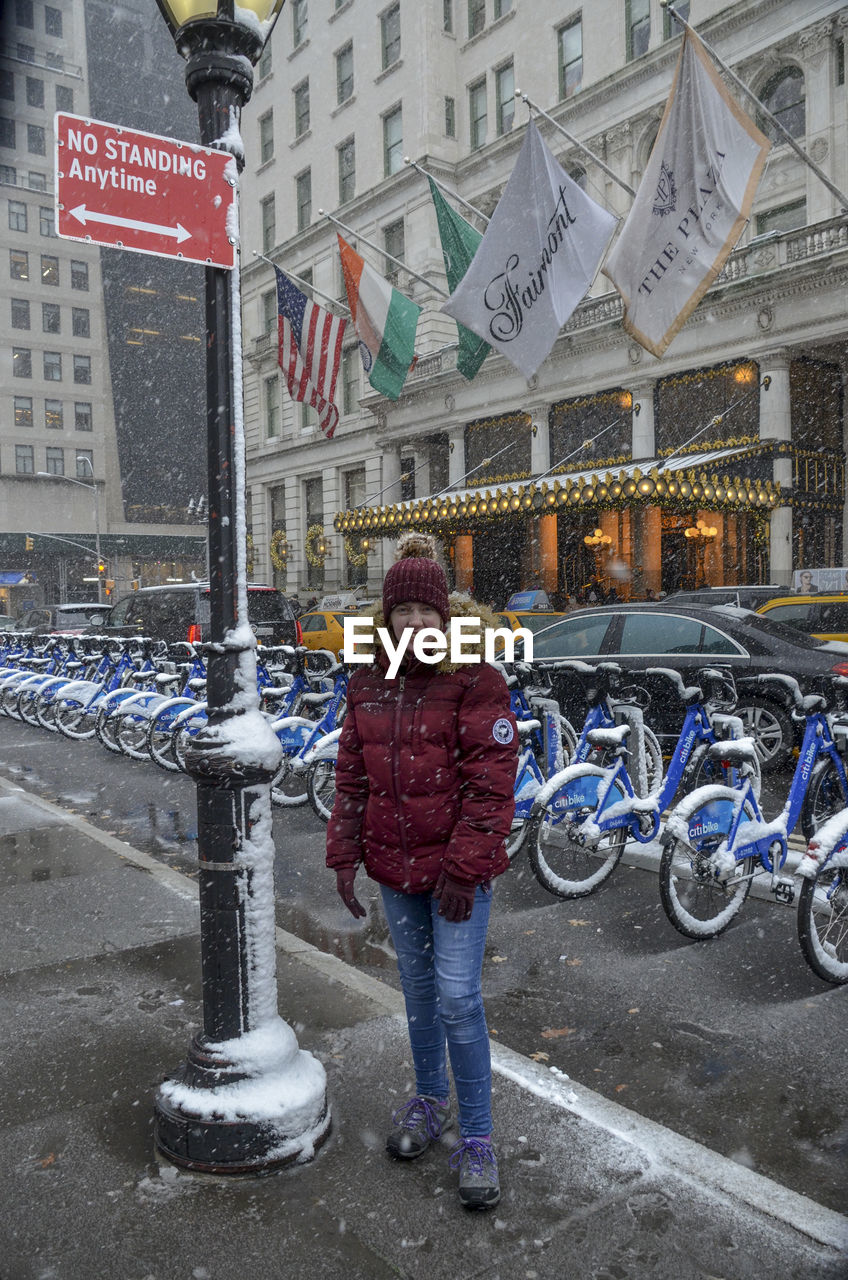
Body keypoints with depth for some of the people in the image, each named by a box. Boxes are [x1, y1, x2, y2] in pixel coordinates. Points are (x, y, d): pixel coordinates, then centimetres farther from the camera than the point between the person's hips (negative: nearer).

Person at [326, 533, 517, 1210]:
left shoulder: (475, 678, -13)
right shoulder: (369, 681, 4)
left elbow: (490, 781, -15)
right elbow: (353, 775, 9)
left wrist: (466, 868, -18)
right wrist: (345, 855, 6)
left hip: (457, 867, -5)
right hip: (394, 864, 5)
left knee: (458, 996, -3)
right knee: (417, 986, 19)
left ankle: (477, 1136, 16)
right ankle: (431, 1097, 40)